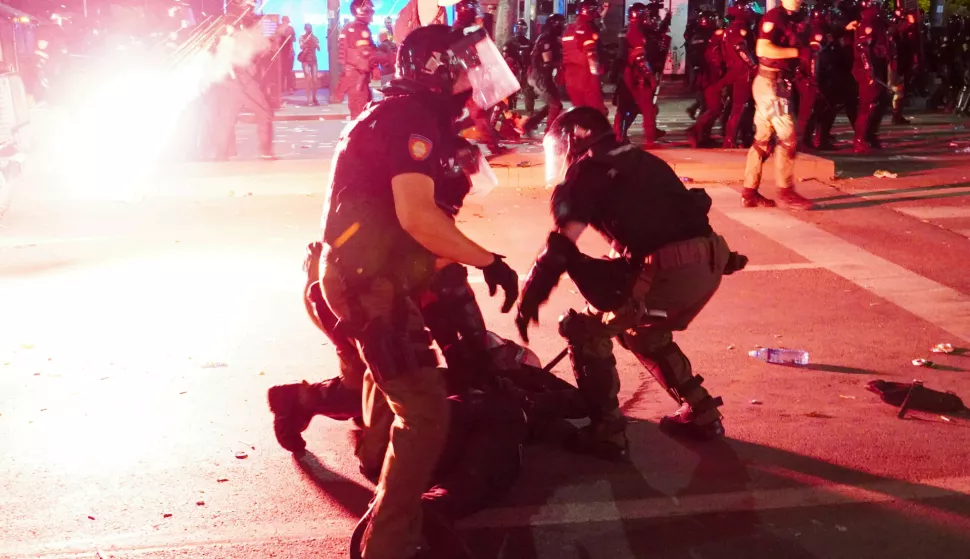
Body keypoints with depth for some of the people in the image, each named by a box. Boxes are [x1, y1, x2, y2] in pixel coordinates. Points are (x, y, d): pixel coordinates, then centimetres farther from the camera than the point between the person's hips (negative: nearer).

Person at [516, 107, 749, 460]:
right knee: (645, 335, 31)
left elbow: (560, 247, -4)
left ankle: (608, 434, 9)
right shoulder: (639, 162, 28)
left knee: (586, 331, 9)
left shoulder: (584, 171, 5)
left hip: (670, 270, -8)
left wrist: (528, 299, 2)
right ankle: (701, 414, 33)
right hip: (709, 262, 8)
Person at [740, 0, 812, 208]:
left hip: (777, 83, 10)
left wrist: (805, 49, 5)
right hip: (771, 82, -10)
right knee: (787, 137, -7)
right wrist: (797, 52, -18)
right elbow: (762, 49, -23)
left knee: (763, 139, 9)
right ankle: (786, 190, 0)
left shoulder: (789, 19, 17)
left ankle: (750, 192, 11)